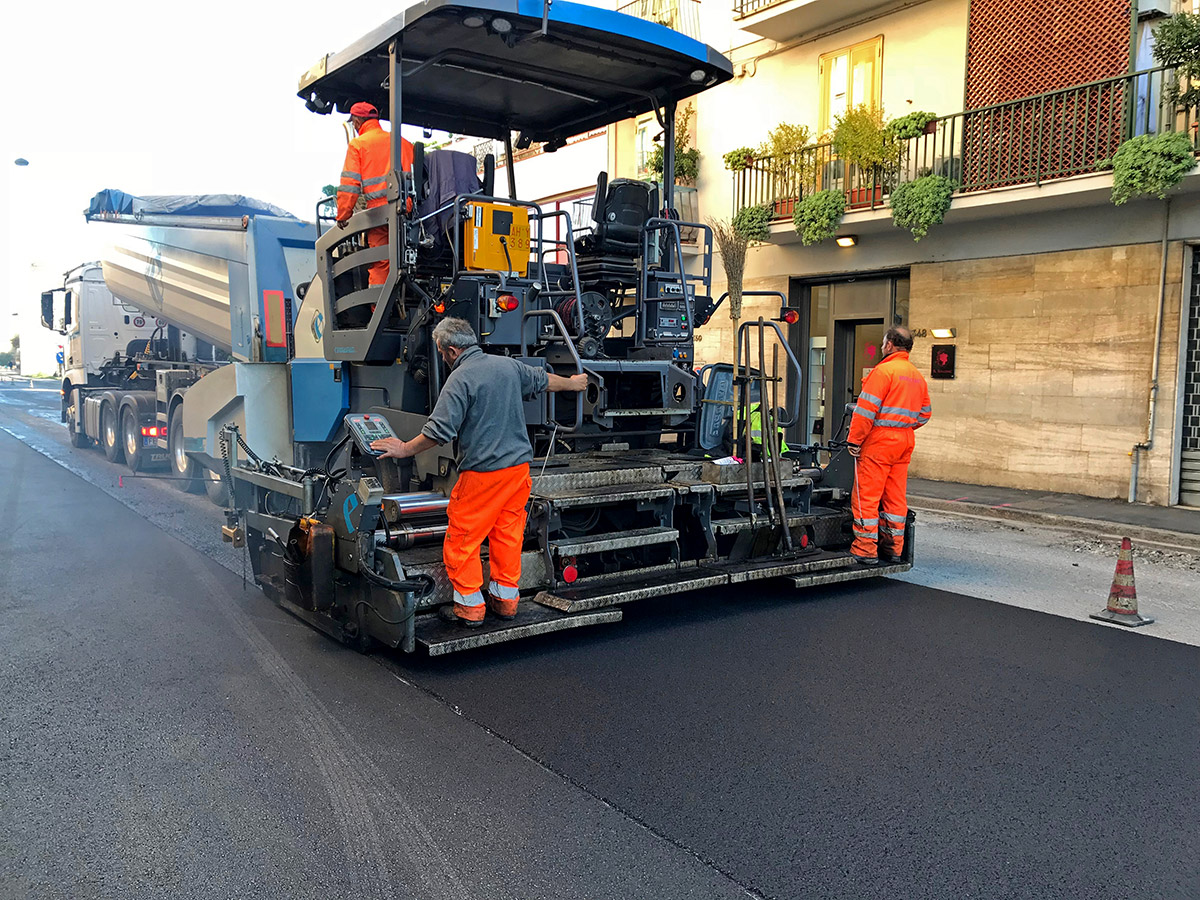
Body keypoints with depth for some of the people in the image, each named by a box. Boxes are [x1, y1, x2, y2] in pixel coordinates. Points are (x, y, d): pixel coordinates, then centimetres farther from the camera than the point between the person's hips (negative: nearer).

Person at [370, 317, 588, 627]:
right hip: (520, 463, 7)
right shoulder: (508, 365, 8)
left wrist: (404, 450, -7)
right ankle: (505, 598, 24)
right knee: (508, 532, 15)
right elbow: (543, 380, 25)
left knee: (463, 537, 4)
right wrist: (573, 383, 44)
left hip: (483, 471, -7)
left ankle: (469, 606, 11)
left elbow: (439, 432, -19)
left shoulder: (460, 379, -13)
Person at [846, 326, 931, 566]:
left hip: (880, 440, -8)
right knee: (895, 496, 13)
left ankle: (865, 550, -1)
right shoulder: (917, 376, 15)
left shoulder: (884, 370, -11)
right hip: (905, 442, 8)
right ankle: (893, 548, 19)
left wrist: (854, 440, -11)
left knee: (866, 495, -2)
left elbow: (866, 409, -16)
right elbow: (925, 413, 20)